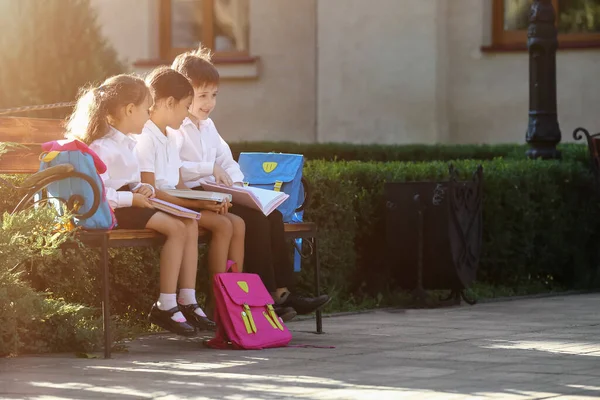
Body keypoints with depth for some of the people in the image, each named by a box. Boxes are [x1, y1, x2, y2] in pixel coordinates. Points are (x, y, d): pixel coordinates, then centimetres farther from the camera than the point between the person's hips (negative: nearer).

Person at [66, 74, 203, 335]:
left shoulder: (127, 144, 18)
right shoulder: (103, 146, -16)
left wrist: (144, 189, 6)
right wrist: (132, 199, -22)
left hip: (129, 202, 10)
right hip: (113, 209, -10)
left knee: (190, 223, -4)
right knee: (176, 228, -22)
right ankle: (165, 307, -20)